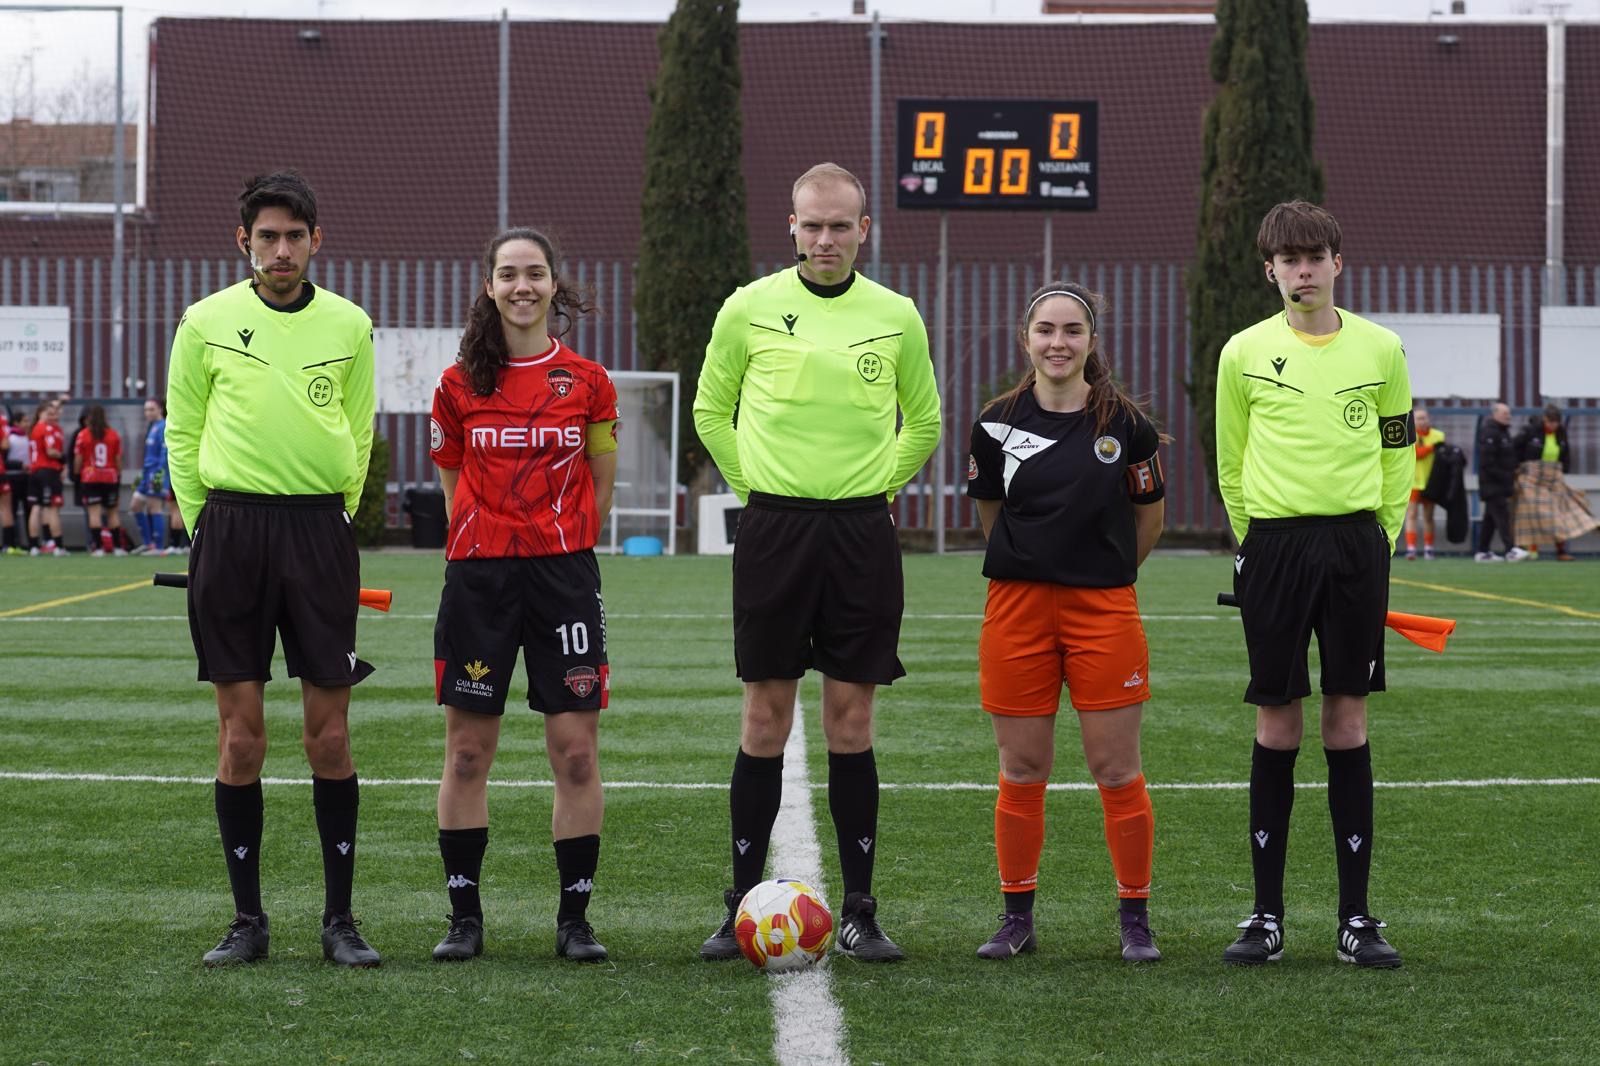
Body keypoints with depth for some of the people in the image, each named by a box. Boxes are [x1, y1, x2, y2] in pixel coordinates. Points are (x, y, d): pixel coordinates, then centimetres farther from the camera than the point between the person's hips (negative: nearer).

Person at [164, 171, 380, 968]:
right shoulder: (207, 322, 3)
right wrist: (208, 526, 6)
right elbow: (182, 434, 10)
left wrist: (329, 517, 11)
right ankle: (247, 919, 8)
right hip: (231, 528, -1)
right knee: (240, 735, 0)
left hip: (319, 529, 1)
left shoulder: (348, 326, 6)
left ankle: (340, 918, 8)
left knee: (329, 734, 0)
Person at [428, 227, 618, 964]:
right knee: (467, 751, 3)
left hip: (563, 572, 0)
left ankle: (575, 918, 6)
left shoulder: (588, 382, 3)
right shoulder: (461, 385, 4)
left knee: (576, 749, -3)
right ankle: (464, 916, 11)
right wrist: (492, 540, 8)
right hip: (477, 573, 1)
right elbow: (453, 483, 13)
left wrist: (559, 541, 9)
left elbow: (598, 489, 11)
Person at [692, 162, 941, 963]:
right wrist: (759, 484, 5)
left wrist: (875, 486, 8)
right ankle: (742, 905, 7)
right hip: (773, 528, -1)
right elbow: (711, 411, 11)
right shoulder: (750, 309, 0)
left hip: (861, 533, 1)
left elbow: (923, 424, 17)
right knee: (765, 719, 1)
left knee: (851, 722, 2)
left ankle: (859, 912, 8)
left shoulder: (895, 317, 4)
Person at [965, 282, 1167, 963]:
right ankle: (1017, 917, 16)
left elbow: (1149, 516, 11)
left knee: (1117, 771, 0)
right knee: (1021, 772, 5)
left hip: (1104, 611, -1)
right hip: (1017, 607, 1)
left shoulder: (1125, 424, -2)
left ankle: (1135, 919, 10)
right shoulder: (998, 423, 1)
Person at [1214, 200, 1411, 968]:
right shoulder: (1245, 354, 2)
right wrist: (1259, 540, 8)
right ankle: (1266, 916, 8)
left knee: (1347, 720, 2)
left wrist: (1379, 537, 6)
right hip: (1274, 546, 0)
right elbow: (1231, 463, 9)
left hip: (1356, 544, 1)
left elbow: (1398, 452, 11)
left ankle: (1356, 918, 7)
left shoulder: (1380, 349, 4)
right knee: (1277, 723, 1)